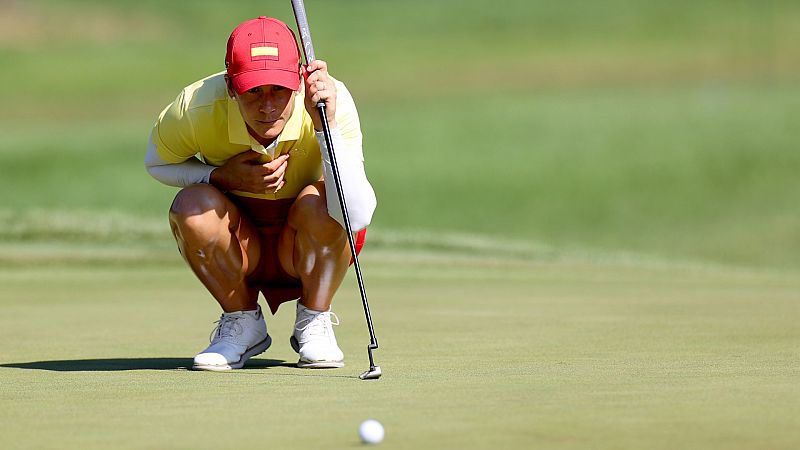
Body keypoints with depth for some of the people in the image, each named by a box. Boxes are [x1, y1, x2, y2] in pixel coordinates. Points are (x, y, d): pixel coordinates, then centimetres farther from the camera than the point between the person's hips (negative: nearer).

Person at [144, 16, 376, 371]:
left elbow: (357, 216, -38)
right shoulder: (198, 108, -25)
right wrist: (223, 176, -21)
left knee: (319, 202, -33)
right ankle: (242, 323, -4)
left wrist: (326, 125, -48)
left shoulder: (333, 100, -29)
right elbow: (156, 162, -2)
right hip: (240, 246, 1)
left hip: (312, 250, -1)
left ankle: (314, 322, -6)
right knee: (191, 206, -29)